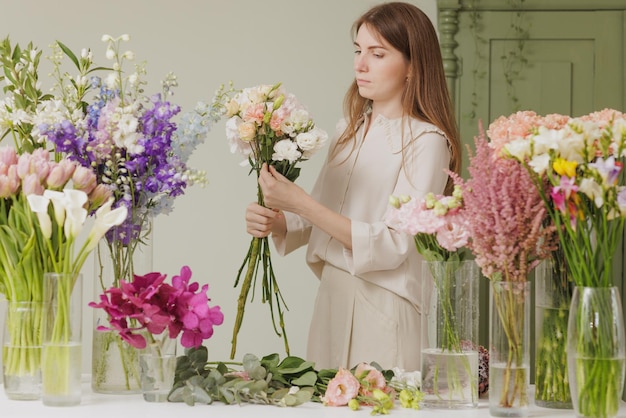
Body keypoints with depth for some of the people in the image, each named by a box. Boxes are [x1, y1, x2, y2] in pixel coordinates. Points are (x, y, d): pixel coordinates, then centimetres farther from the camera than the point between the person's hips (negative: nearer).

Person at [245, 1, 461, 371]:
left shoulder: (427, 142, -11)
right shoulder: (351, 131, 11)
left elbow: (392, 246, -19)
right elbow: (316, 222, 12)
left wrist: (300, 202, -21)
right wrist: (275, 223, -10)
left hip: (384, 312, -6)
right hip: (331, 301, 6)